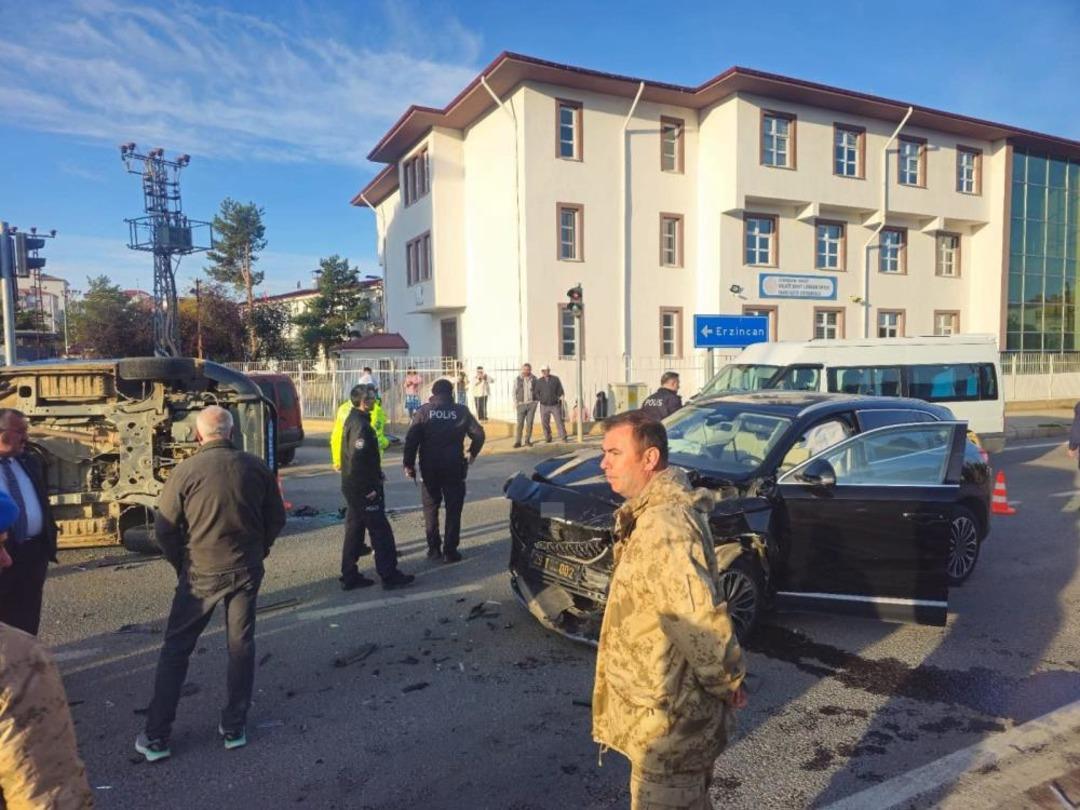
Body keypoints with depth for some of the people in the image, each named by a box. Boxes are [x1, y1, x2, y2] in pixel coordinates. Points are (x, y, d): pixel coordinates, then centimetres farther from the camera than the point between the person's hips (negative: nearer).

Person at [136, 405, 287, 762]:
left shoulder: (185, 472, -13)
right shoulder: (257, 468, -6)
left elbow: (164, 530, -7)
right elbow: (276, 519, 2)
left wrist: (182, 565, 9)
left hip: (201, 573, -2)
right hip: (246, 571, 2)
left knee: (175, 650, 13)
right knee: (241, 646, 15)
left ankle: (156, 736, 20)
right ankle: (234, 728, 24)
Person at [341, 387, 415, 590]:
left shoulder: (353, 420, 13)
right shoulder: (360, 425, -20)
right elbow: (358, 459, -26)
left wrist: (376, 474, 19)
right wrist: (370, 488, -21)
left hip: (352, 487, 10)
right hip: (364, 489, -10)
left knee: (354, 530, 14)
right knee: (380, 531, -2)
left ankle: (349, 576, 21)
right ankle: (390, 576, 4)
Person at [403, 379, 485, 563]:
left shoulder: (424, 410, -1)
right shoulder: (461, 411, -1)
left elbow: (411, 439, -7)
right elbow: (478, 434, -1)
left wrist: (409, 464, -1)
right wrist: (473, 453, 15)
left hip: (429, 467, 1)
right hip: (454, 467, -1)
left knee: (430, 508, 15)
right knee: (453, 510, 8)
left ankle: (434, 548, 18)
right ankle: (450, 551, 7)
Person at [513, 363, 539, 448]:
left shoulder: (534, 379, 4)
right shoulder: (517, 379, 2)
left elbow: (537, 390, 11)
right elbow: (514, 392, 4)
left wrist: (536, 401, 1)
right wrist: (515, 403, -4)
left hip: (532, 403, 1)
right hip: (521, 404, -1)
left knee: (529, 423, 3)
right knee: (520, 423, -5)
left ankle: (528, 441, 10)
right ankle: (517, 442, -3)